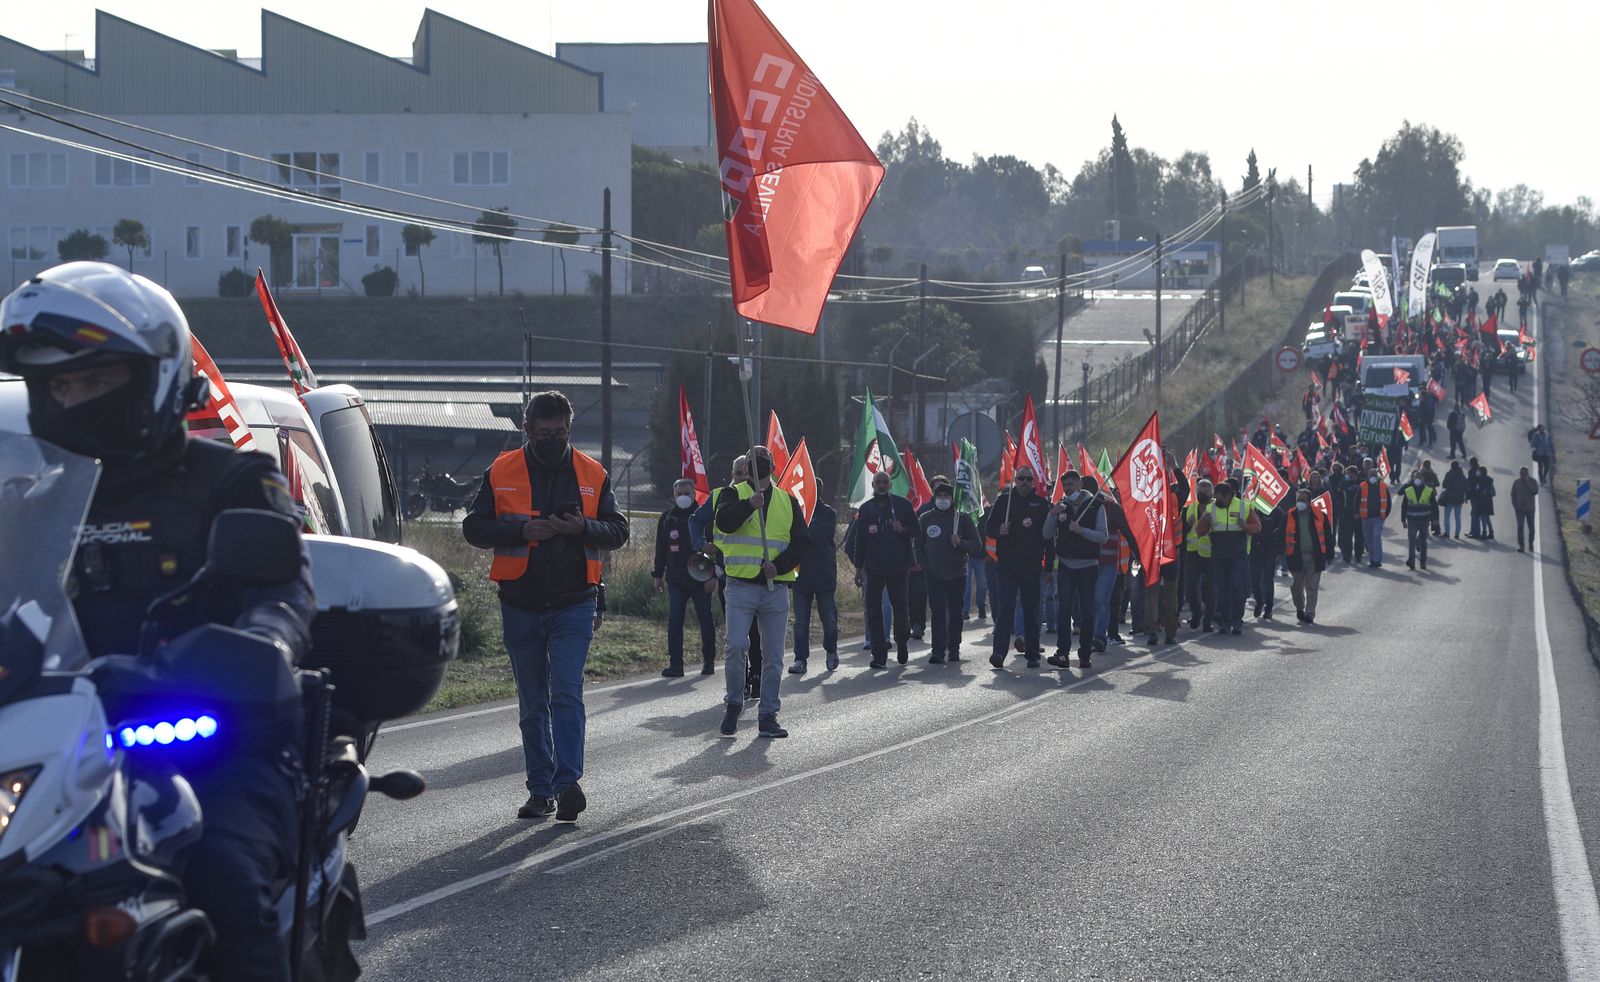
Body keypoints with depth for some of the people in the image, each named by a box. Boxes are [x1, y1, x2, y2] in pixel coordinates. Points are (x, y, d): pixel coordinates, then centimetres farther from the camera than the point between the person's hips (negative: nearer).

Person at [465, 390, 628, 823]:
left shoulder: (592, 474, 4)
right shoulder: (501, 472, 2)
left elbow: (618, 531, 6)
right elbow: (474, 528, 0)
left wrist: (584, 528, -15)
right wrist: (521, 531, -17)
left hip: (573, 605, -1)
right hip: (520, 606, 1)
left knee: (566, 691, -15)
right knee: (532, 703, 8)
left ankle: (567, 782, -18)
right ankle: (540, 789, 15)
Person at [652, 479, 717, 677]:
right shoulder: (667, 518, 8)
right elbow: (661, 549, 15)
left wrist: (714, 576, -10)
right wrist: (657, 575, 11)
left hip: (701, 580, -3)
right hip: (676, 580, 3)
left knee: (706, 620, 6)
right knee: (674, 622, -4)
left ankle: (709, 661, 17)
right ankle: (675, 664, -3)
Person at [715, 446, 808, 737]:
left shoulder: (788, 501, 14)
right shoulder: (736, 494, 7)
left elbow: (802, 542, 7)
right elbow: (724, 522, -14)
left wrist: (779, 565, -10)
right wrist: (749, 505, -30)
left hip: (776, 588, 3)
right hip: (741, 586, -3)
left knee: (773, 656, 3)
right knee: (736, 647, -13)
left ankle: (768, 716, 11)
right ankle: (734, 704, 8)